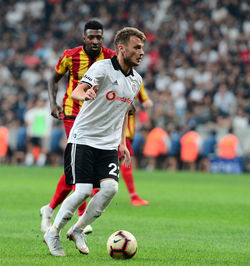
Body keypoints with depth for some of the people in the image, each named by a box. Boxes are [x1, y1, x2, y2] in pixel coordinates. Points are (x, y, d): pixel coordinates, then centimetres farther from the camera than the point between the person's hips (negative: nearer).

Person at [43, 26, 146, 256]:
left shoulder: (136, 80, 11)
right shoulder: (102, 68, -11)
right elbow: (76, 92, -26)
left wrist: (122, 143, 21)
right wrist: (85, 94, -49)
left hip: (109, 144, 6)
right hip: (83, 139, -6)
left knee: (110, 187, -16)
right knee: (83, 191, -15)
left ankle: (78, 230, 3)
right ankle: (53, 233, 6)